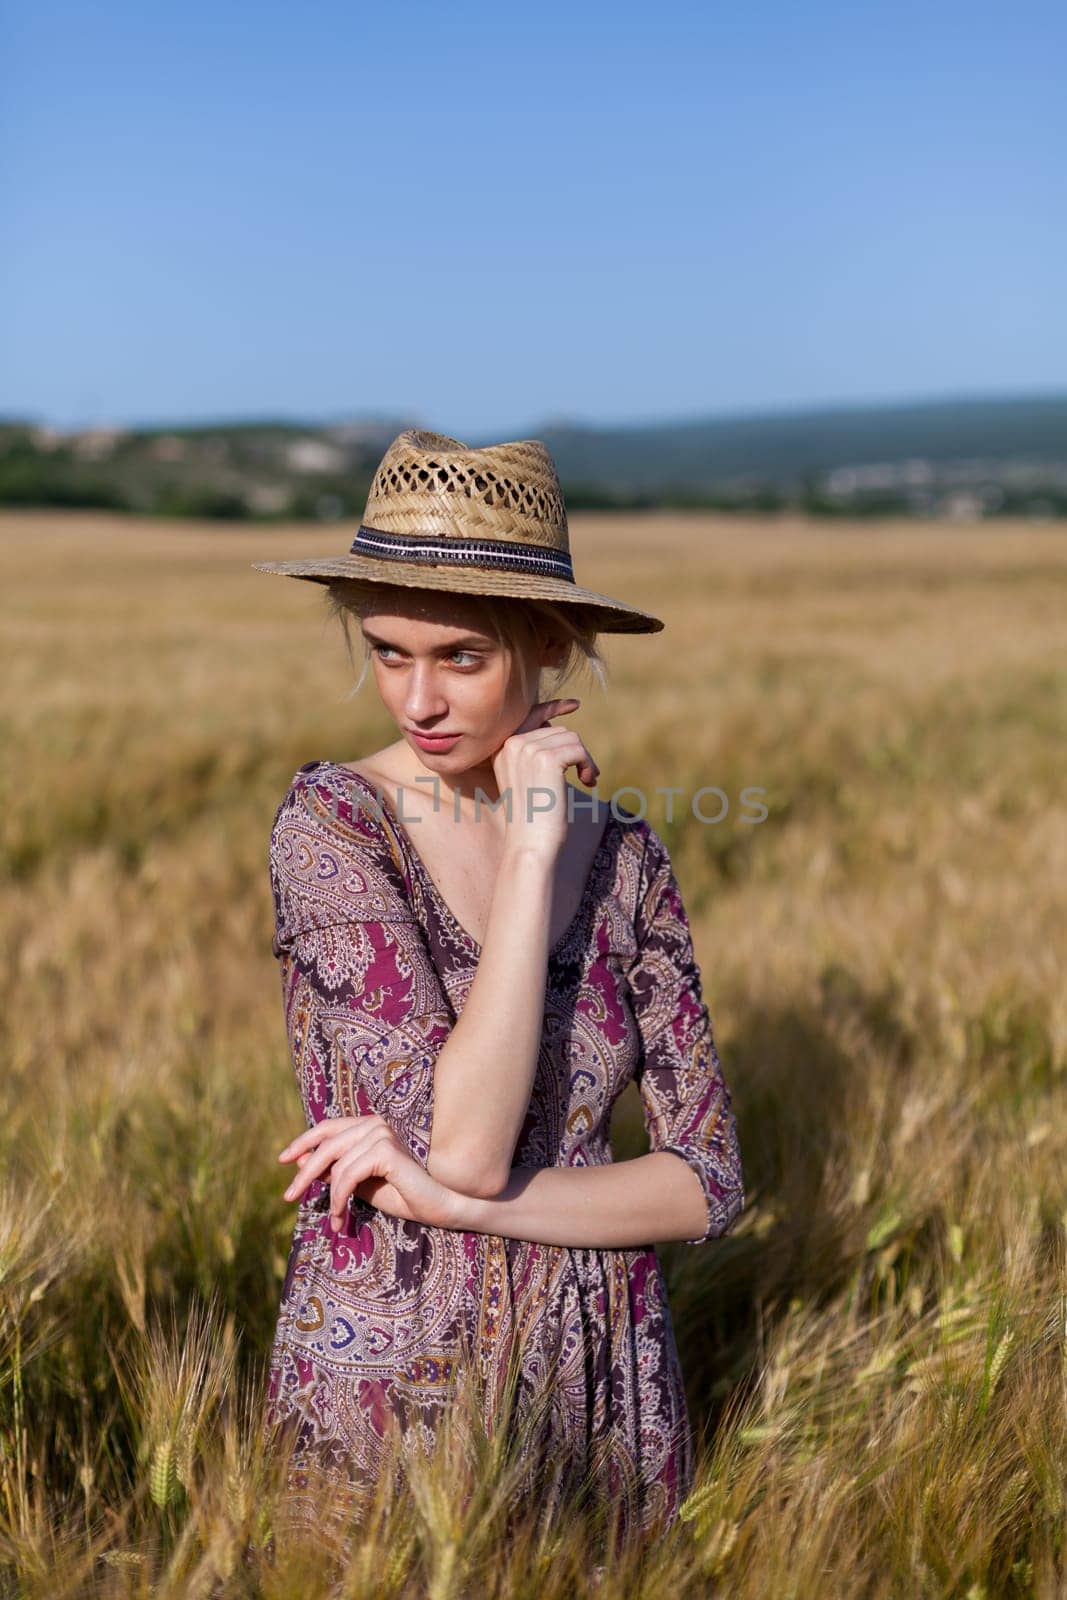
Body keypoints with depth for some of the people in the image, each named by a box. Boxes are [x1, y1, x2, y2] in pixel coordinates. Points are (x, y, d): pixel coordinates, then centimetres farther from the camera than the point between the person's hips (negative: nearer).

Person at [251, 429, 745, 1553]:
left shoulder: (624, 856, -4)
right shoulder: (331, 821, -16)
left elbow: (710, 1186, -7)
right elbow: (466, 1143, -25)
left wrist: (448, 1197, -20)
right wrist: (529, 848, -23)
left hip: (605, 1387, 4)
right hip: (386, 1383, -3)